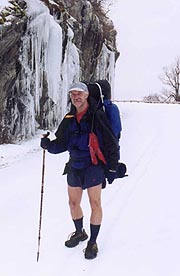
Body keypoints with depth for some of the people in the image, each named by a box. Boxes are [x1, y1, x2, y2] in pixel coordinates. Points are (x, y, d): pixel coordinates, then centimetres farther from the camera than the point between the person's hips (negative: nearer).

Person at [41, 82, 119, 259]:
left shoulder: (97, 117, -10)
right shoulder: (68, 120, 7)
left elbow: (111, 144, -8)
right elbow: (61, 144, 10)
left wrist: (112, 168, -9)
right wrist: (49, 145, -11)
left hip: (93, 167, -5)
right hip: (74, 167, 6)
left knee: (95, 205, -1)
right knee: (73, 203, 13)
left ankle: (93, 242, 14)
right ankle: (79, 233, 37)